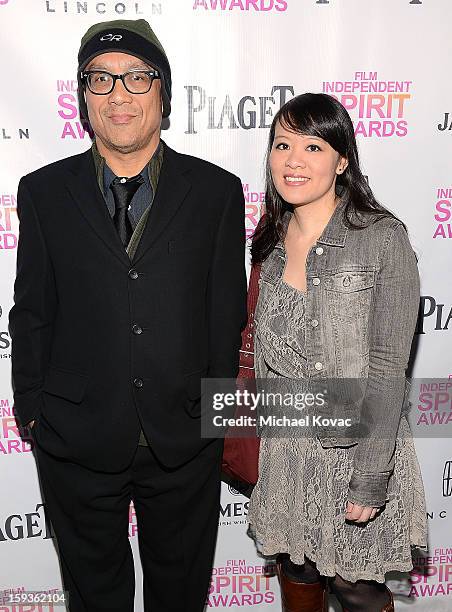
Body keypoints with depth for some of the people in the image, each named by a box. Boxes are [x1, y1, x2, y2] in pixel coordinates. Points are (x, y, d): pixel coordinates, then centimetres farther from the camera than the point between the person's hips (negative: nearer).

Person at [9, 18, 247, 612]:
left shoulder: (217, 191, -3)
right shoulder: (43, 192, -1)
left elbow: (228, 313, -1)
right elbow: (32, 313, 2)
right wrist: (32, 410, 2)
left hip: (185, 443, 0)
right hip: (77, 441, 1)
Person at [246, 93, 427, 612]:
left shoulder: (382, 239, -16)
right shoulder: (273, 239, 1)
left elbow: (387, 370, -17)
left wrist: (369, 480, -17)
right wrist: (267, 441, 11)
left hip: (356, 446, -5)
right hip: (285, 447, 5)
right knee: (297, 570, 23)